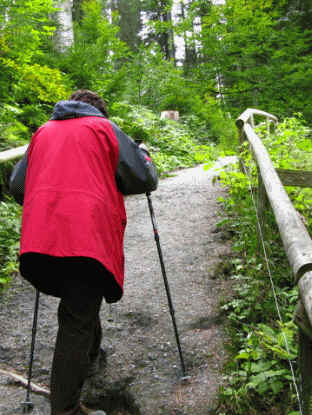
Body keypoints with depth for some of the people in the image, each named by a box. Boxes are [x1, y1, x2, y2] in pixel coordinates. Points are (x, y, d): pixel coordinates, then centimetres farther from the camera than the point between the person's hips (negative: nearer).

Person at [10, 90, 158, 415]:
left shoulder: (43, 131, 23)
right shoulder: (104, 128, 12)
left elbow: (17, 187, 20)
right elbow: (145, 180, 7)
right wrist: (143, 154, 28)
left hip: (39, 237, 5)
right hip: (88, 238, -5)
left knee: (79, 305, 27)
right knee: (77, 321, -1)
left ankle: (89, 357, 47)